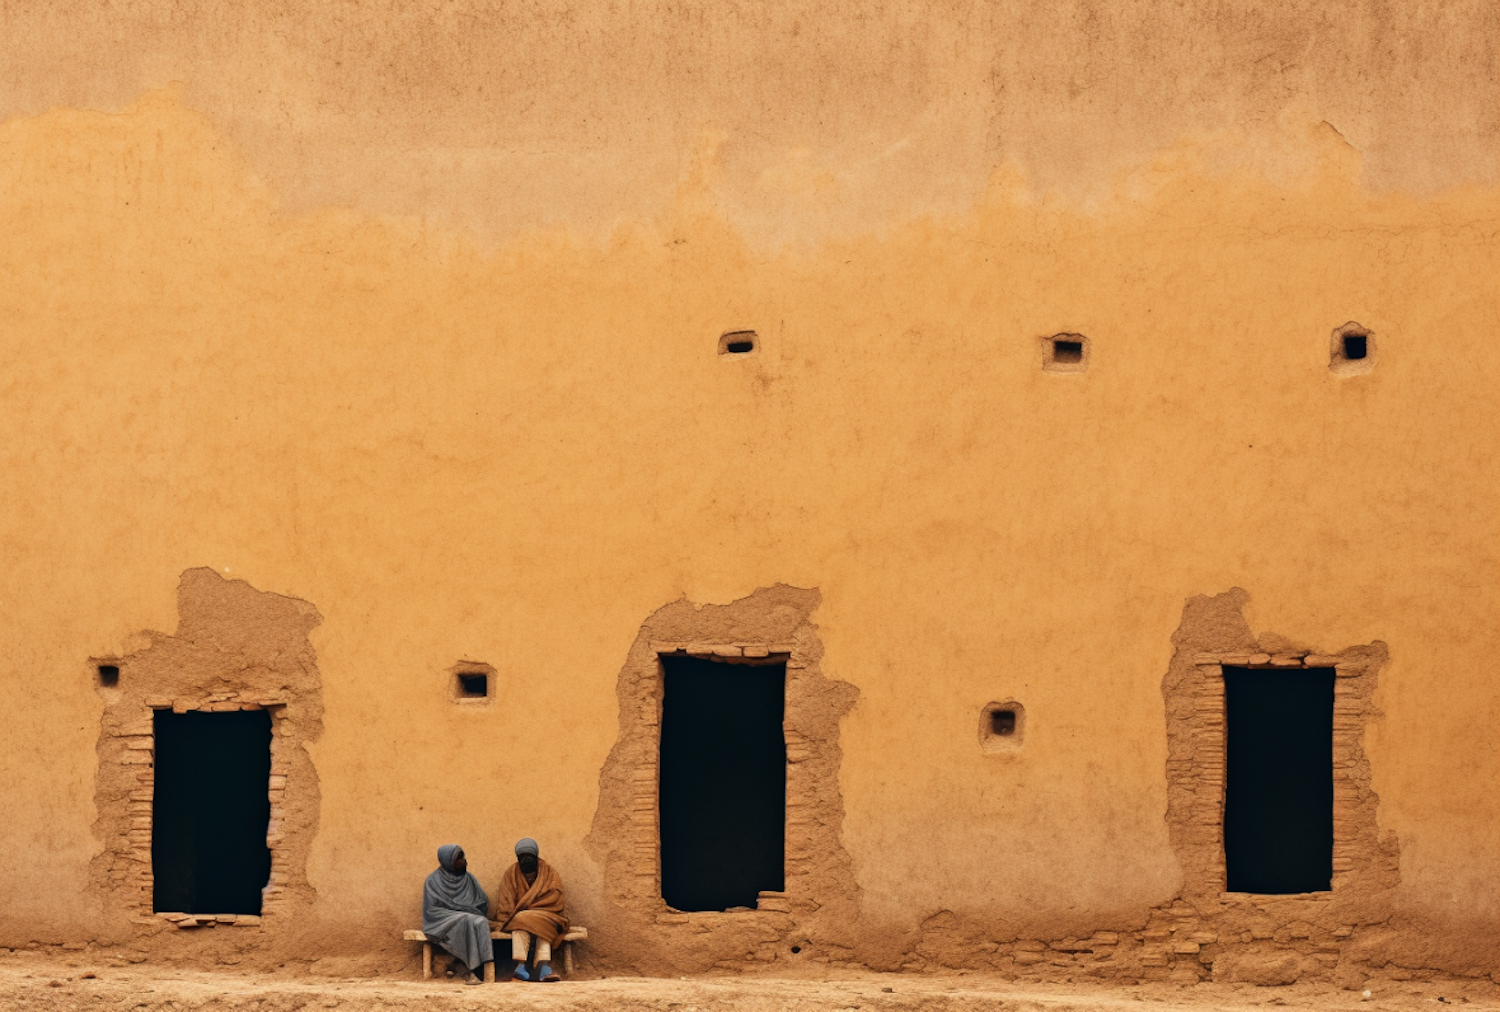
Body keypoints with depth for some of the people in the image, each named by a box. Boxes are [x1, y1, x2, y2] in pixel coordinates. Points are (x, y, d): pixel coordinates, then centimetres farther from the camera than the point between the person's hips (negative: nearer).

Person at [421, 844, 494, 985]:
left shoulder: (468, 879, 16)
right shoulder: (433, 881, 2)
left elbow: (483, 903, 14)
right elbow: (431, 910, -5)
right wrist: (462, 912, -12)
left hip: (471, 917, 4)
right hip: (443, 923, -4)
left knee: (481, 923, -32)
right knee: (466, 921, -36)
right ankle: (471, 969, -37)